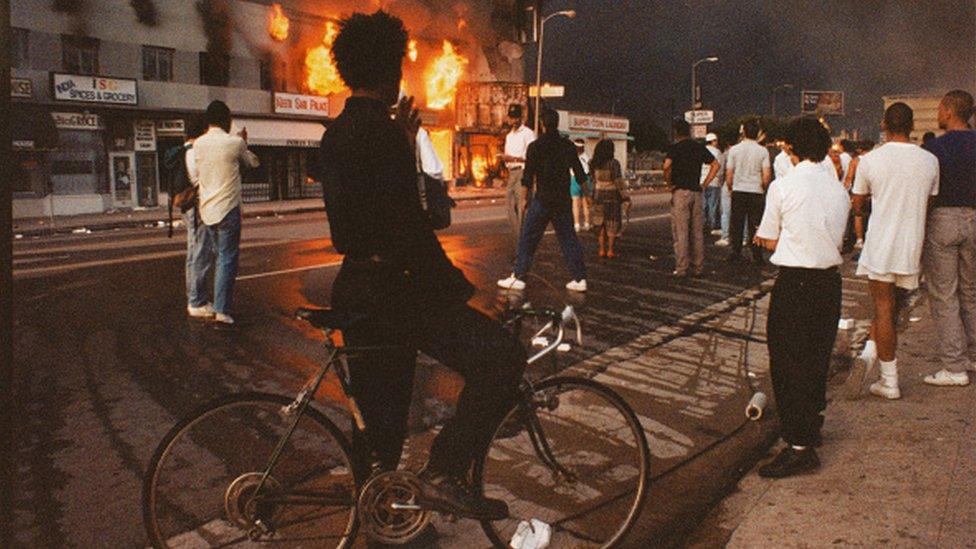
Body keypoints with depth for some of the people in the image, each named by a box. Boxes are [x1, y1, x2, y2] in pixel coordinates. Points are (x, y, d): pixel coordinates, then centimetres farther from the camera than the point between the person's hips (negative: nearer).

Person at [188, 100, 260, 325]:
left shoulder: (198, 144, 5)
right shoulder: (235, 142, -9)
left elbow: (194, 177, 9)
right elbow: (253, 163, 9)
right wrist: (244, 145, 24)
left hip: (206, 209, 6)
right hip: (228, 209, -6)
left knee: (221, 256, 19)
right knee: (228, 259, -3)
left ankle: (220, 304, 25)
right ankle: (222, 310, -6)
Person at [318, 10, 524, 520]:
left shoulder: (337, 133, 12)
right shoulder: (381, 132, -16)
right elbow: (409, 229, -22)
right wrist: (466, 291, -18)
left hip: (358, 288, 10)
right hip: (390, 290, -10)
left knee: (382, 425, 20)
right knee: (501, 355, -13)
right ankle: (445, 472, -8)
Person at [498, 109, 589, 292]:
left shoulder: (535, 146, -6)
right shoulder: (568, 146, 5)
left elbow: (528, 176, -6)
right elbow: (580, 174, 10)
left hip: (543, 200, -4)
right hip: (564, 201, 4)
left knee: (528, 239, 4)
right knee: (568, 238, 9)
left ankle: (518, 277, 5)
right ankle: (579, 278, 9)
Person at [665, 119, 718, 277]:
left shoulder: (675, 147, -6)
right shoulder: (699, 147, 11)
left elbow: (667, 166, -23)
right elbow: (715, 165, 13)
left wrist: (669, 184, -8)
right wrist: (705, 184, 11)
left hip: (680, 192, -5)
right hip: (696, 192, 5)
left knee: (681, 232, -3)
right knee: (697, 232, 10)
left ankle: (681, 269, -2)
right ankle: (698, 268, 14)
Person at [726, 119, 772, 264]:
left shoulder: (734, 149, -2)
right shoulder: (762, 151, -2)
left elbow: (729, 173, -1)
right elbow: (767, 175, -5)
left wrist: (730, 187, 14)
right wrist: (763, 187, 13)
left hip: (738, 190, 0)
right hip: (756, 191, 0)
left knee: (737, 224, 7)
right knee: (755, 225, 4)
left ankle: (736, 253, 9)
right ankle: (757, 256, 5)